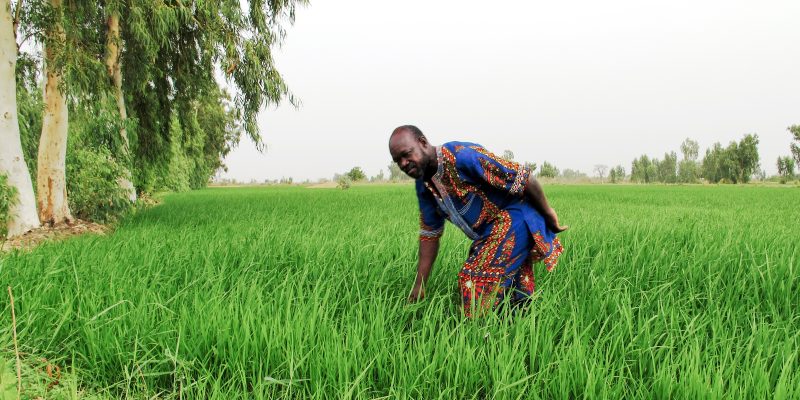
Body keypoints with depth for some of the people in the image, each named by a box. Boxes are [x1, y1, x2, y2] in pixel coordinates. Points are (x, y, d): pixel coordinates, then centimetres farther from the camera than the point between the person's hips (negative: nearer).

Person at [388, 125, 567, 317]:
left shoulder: (462, 156, -25)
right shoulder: (424, 185, 2)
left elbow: (522, 177, -22)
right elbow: (430, 233, 8)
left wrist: (548, 214, -10)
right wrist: (419, 284, 5)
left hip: (514, 220, -8)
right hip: (489, 232, 8)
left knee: (474, 279, -16)